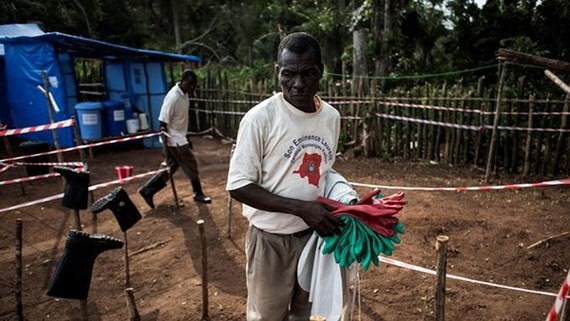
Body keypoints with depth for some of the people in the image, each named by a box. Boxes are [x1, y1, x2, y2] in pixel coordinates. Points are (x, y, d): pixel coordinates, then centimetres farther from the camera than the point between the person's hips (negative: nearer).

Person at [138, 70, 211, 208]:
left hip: (180, 138, 9)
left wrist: (186, 138, 22)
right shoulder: (173, 97, -24)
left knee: (171, 168, 14)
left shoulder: (184, 94, 5)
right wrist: (166, 146, -21)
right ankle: (198, 194, 22)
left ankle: (147, 190, 19)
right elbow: (163, 123, -22)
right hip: (174, 140, -9)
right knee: (191, 167, 4)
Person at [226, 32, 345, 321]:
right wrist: (301, 208, -24)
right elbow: (238, 186, -18)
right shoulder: (260, 118, -18)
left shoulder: (332, 117, -1)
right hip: (272, 238, -5)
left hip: (315, 234, 5)